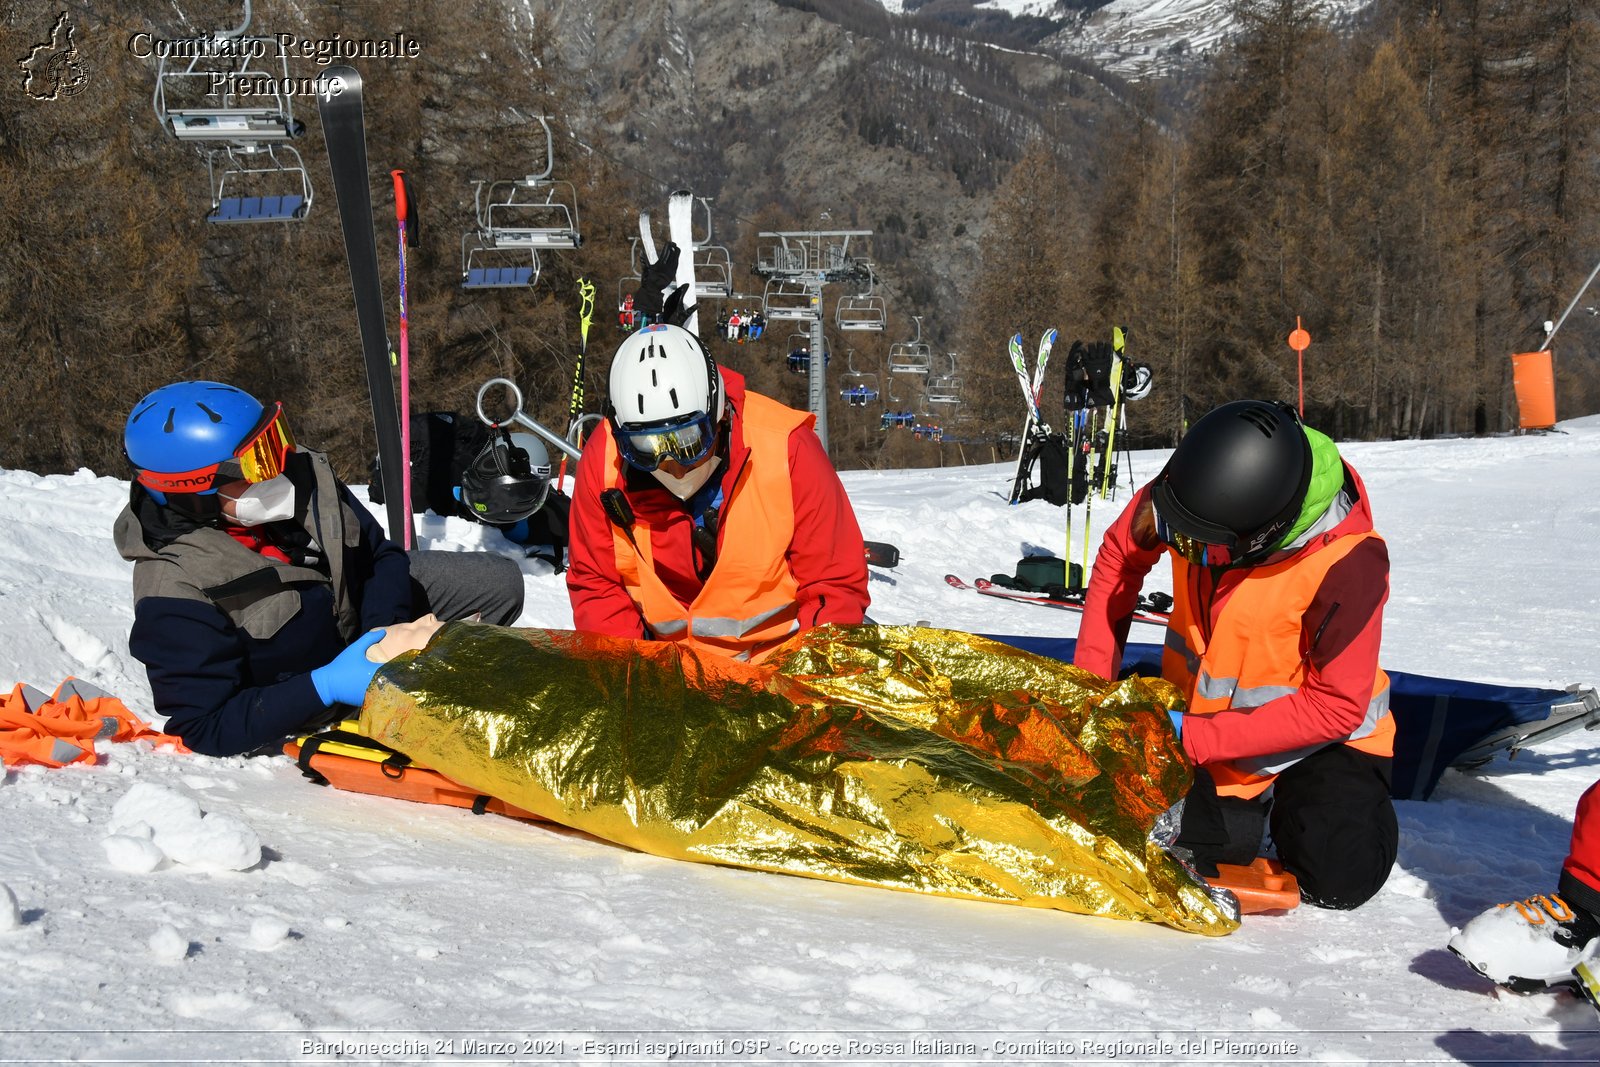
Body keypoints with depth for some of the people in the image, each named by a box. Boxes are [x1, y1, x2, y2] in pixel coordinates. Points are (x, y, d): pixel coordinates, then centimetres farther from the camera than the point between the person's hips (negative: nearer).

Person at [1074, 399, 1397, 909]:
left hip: (1320, 731, -3)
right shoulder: (1195, 485, -21)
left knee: (1337, 877, -16)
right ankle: (1248, 797, 21)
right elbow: (1120, 555, 0)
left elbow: (1337, 706, -27)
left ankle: (1299, 797, 15)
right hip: (1202, 715, 3)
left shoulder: (1349, 561, -33)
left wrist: (1193, 737, -31)